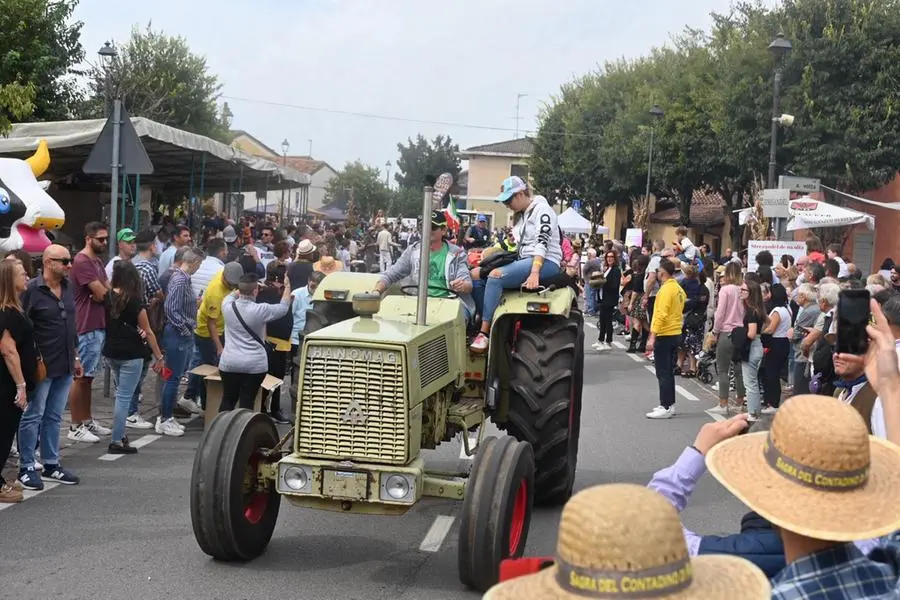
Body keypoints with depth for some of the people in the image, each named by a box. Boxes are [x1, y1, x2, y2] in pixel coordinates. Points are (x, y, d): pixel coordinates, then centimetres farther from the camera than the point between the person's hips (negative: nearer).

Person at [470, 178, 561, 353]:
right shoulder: (520, 216, 21)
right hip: (524, 261, 9)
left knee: (496, 276, -30)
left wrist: (534, 272, -32)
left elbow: (542, 243, -20)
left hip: (546, 262, -9)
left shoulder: (541, 210, -6)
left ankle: (484, 333, -31)